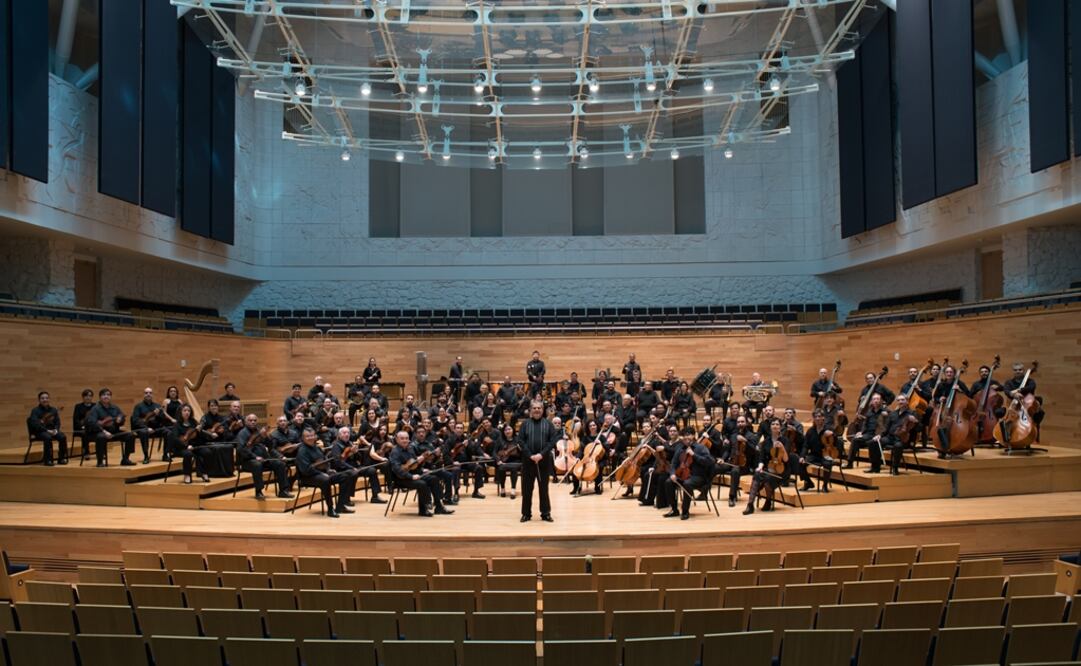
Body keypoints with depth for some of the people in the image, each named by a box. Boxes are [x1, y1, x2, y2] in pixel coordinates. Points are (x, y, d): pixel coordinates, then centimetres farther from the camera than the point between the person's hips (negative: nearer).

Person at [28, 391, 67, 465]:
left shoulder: (53, 410, 14)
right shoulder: (35, 411, 0)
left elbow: (57, 422, 11)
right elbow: (35, 424, -13)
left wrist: (56, 430, -11)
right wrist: (47, 430, -23)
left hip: (52, 430, 4)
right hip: (40, 431, -4)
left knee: (62, 437, -26)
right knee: (48, 437, -37)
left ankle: (62, 459, -16)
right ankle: (48, 460, -32)